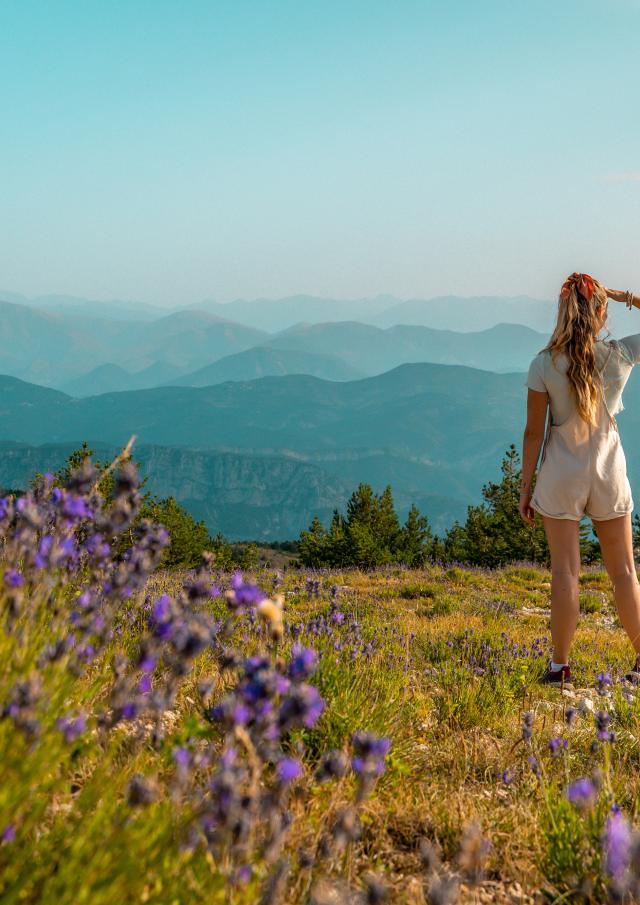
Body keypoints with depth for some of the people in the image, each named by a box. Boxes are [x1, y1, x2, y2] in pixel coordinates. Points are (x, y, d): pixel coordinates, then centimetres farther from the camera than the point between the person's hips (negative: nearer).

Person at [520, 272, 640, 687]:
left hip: (562, 474, -1)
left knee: (565, 572, 2)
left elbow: (534, 432, -7)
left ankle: (560, 666, 6)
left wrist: (526, 486, 2)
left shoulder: (544, 365, -11)